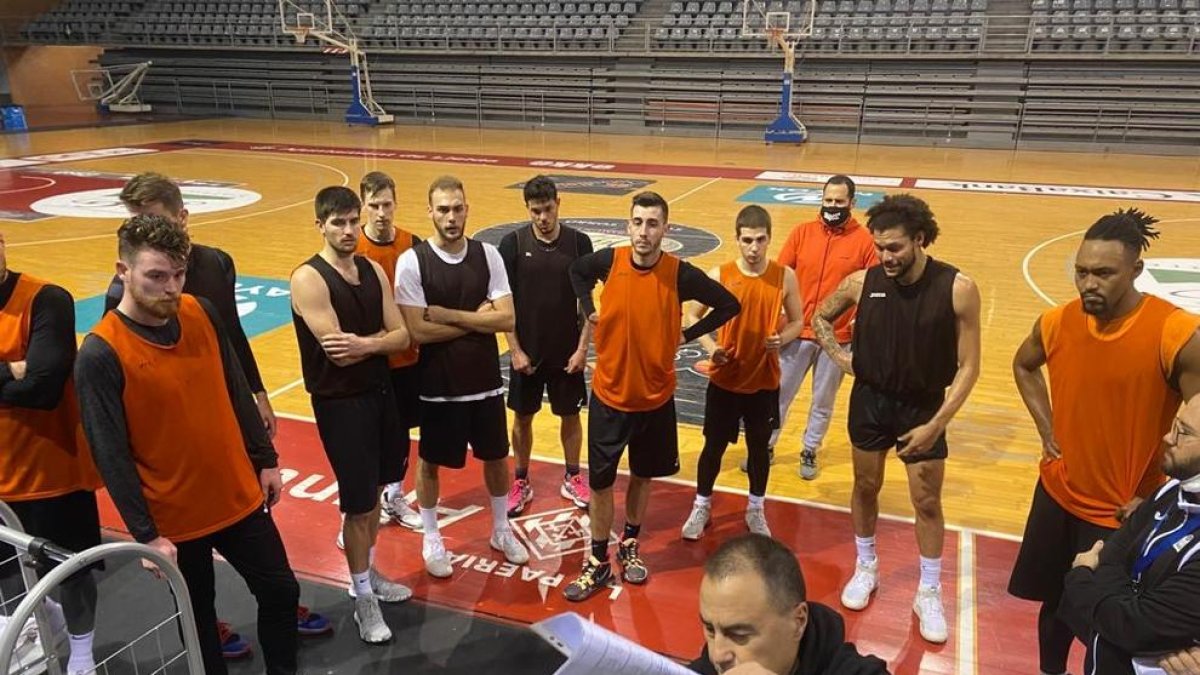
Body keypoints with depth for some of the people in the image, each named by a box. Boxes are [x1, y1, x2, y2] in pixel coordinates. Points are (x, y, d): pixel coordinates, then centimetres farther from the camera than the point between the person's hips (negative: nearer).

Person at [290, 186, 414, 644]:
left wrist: (366, 343, -20)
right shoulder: (309, 279, -17)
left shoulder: (373, 270, 4)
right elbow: (336, 351, -23)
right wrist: (381, 337, -9)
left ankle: (368, 574, 39)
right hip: (340, 403, -6)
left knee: (374, 491, 19)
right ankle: (362, 599, 20)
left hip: (380, 391, 7)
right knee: (358, 504, 2)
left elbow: (402, 336, -1)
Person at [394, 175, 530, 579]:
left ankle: (501, 531, 38)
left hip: (485, 382, 3)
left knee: (496, 457, 16)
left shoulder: (488, 255, -4)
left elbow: (507, 319, -11)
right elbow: (418, 332, -19)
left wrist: (448, 315, -18)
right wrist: (476, 319, -15)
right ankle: (431, 539, 35)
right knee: (430, 461, 14)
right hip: (438, 385, -3)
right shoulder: (412, 262, -13)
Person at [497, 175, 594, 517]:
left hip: (567, 350, 1)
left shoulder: (579, 242, -6)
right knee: (522, 417, 11)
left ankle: (572, 479, 31)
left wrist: (582, 347, -7)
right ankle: (522, 482, 28)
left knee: (570, 414, 13)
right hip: (527, 351, 0)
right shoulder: (513, 243, -8)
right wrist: (515, 350, -9)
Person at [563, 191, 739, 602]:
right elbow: (577, 271, 13)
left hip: (655, 397, 0)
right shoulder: (608, 261, -11)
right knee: (600, 481, 7)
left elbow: (729, 305, -3)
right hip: (609, 395, 0)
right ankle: (597, 563, 25)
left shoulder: (681, 275, -15)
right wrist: (589, 310, 2)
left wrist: (687, 335, -5)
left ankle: (629, 546, 41)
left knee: (643, 475, 18)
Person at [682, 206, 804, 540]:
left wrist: (782, 339, -19)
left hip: (764, 381, 1)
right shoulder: (719, 276, -11)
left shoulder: (784, 277, -8)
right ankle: (702, 507, 33)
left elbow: (798, 321, 3)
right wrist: (710, 346, -17)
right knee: (714, 446, 12)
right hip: (724, 380, -1)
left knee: (759, 447, 16)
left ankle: (755, 510, 36)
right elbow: (693, 315, 0)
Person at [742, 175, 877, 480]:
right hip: (797, 332, 1)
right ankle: (765, 448, 28)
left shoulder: (864, 240, -6)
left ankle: (809, 452, 33)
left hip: (838, 338, -1)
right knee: (778, 394, 11)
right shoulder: (802, 232, -1)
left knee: (823, 401, 14)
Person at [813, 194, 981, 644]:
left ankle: (929, 594, 24)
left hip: (923, 407, -2)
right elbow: (820, 317, 10)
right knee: (866, 487, 15)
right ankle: (865, 569, 37)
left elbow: (969, 366, -14)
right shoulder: (861, 283, -12)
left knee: (928, 502, 6)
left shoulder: (957, 289, -19)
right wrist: (840, 356, -3)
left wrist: (937, 424, -18)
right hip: (869, 400, 2)